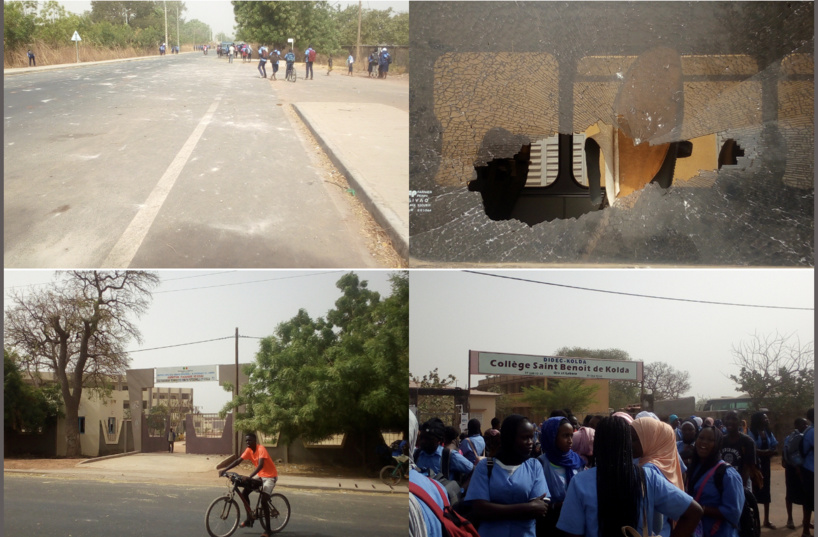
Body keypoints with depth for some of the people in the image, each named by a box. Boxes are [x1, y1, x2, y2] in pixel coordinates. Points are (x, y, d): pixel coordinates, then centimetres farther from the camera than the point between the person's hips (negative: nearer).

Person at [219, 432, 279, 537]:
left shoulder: (261, 449, -24)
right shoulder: (249, 450, -1)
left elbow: (260, 465, -37)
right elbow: (238, 461, -3)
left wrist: (250, 476, -49)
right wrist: (224, 470, -15)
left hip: (270, 476, -8)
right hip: (260, 476, 8)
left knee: (264, 501, -19)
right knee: (244, 492, -2)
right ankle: (249, 519, 10)